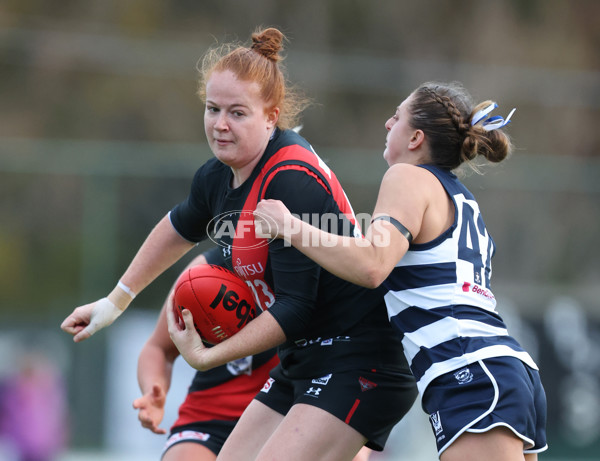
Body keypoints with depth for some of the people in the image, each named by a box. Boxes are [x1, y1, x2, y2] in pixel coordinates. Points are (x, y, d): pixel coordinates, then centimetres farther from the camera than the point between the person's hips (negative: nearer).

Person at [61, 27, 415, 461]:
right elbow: (180, 227, 29)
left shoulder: (293, 181, -23)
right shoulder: (217, 178, 4)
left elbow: (295, 307, -23)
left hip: (357, 362, -10)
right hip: (302, 363, 10)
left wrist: (207, 356, -16)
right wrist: (116, 300, 34)